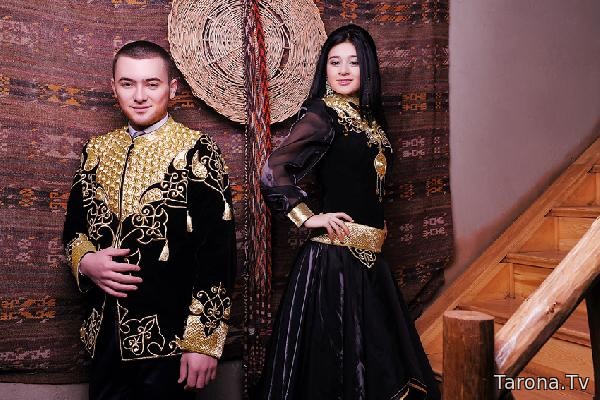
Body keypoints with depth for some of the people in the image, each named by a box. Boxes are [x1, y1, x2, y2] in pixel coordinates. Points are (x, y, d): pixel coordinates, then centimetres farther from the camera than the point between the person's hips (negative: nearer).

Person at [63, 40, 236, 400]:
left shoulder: (196, 150, -8)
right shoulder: (97, 150, 8)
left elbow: (218, 251, -12)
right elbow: (74, 226, 15)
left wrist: (204, 341, -14)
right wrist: (85, 261, -7)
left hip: (171, 336, -4)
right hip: (105, 333, 5)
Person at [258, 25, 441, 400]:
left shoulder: (366, 116, 11)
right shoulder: (323, 113, -11)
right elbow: (273, 172, -20)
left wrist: (377, 229, 11)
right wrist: (309, 219, -13)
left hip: (367, 255, 8)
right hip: (336, 253, -8)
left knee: (374, 350, 17)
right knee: (335, 355, 2)